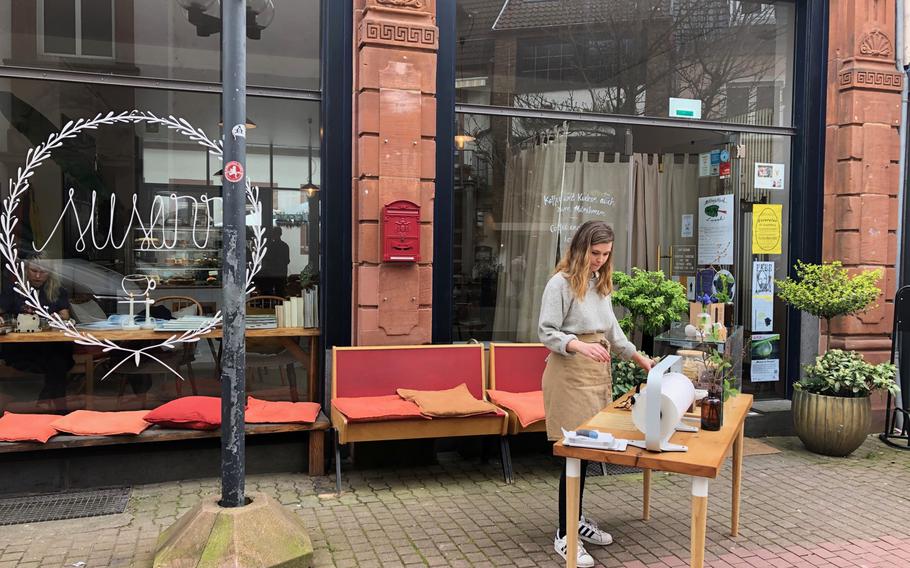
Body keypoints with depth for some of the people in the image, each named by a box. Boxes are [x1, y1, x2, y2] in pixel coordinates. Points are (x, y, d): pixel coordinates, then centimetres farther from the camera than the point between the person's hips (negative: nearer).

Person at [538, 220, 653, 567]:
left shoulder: (601, 283, 12)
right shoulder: (561, 283, -11)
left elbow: (611, 329, 21)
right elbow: (546, 333, -15)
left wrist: (639, 358, 22)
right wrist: (580, 346, -30)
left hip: (597, 372, 7)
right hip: (570, 374, -7)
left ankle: (577, 519, 26)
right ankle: (564, 535, 4)